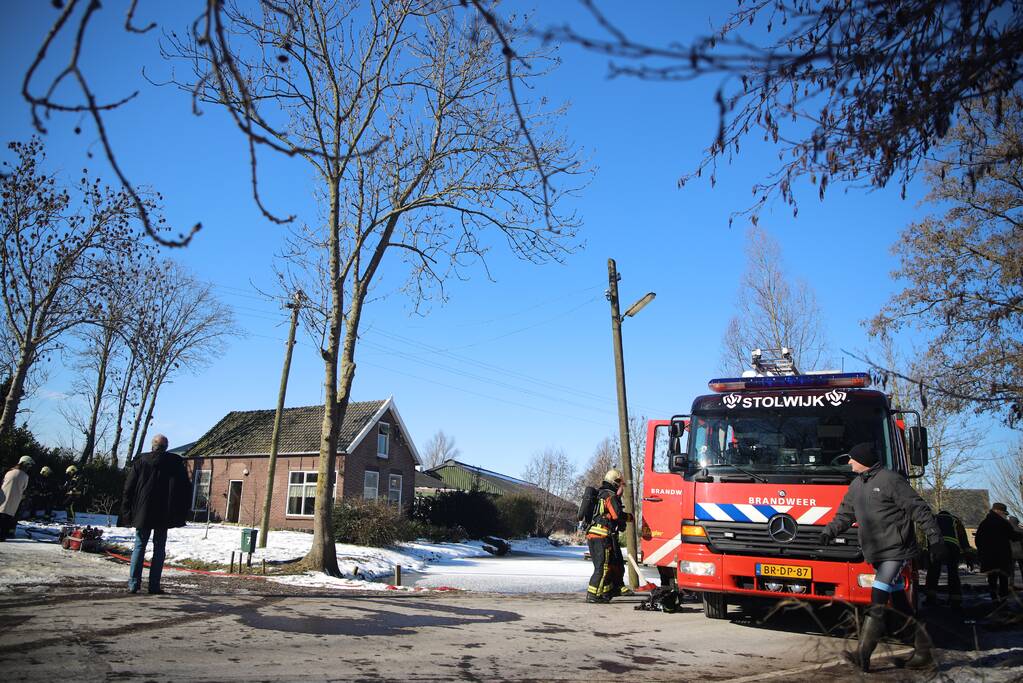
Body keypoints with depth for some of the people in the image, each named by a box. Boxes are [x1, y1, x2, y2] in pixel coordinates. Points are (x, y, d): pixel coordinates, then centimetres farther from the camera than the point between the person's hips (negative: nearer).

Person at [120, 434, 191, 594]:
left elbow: (128, 488, 3)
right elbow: (186, 489, 2)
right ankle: (154, 585, 2)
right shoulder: (176, 463, 0)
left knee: (139, 546, 10)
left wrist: (126, 511, 8)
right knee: (159, 549, 4)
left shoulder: (140, 461, 2)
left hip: (143, 513, 1)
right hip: (164, 515, -1)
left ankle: (134, 583, 5)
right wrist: (182, 513, 8)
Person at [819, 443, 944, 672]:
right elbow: (845, 514, 17)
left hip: (896, 550, -8)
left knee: (877, 604, -13)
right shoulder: (856, 486, 15)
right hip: (877, 553, 8)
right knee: (900, 603, 13)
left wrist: (935, 540, -13)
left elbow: (920, 510, -10)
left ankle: (863, 655, -15)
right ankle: (923, 653, 23)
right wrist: (829, 531, 1)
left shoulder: (891, 479, -10)